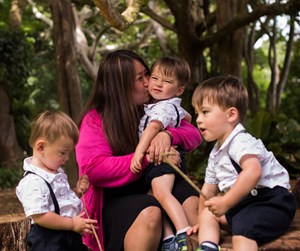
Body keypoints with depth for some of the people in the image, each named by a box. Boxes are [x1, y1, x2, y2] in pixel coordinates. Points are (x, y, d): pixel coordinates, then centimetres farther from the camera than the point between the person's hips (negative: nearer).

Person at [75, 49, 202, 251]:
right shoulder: (95, 120, -3)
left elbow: (194, 135, 7)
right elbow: (93, 168, -18)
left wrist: (167, 134, -17)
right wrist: (147, 158, -22)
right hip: (113, 202, -4)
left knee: (191, 201, -27)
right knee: (149, 211, -36)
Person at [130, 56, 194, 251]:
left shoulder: (165, 107, -13)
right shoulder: (172, 106, 20)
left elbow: (153, 127, -30)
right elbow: (187, 116, 41)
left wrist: (139, 151, -39)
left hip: (162, 157, -12)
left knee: (162, 193, -27)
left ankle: (184, 235, -37)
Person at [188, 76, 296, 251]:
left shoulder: (240, 142, -17)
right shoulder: (216, 153, 16)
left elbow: (253, 172, -37)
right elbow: (209, 189, 27)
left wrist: (225, 202, -33)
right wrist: (201, 221, 32)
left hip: (272, 200, -11)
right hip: (246, 203, 11)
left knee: (243, 228, -34)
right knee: (208, 213, 15)